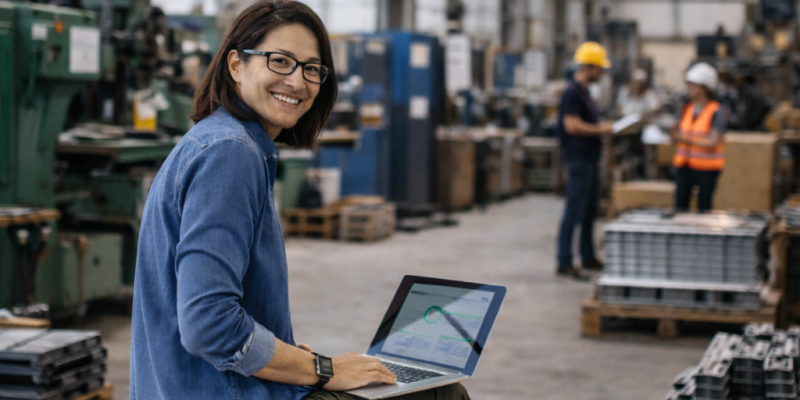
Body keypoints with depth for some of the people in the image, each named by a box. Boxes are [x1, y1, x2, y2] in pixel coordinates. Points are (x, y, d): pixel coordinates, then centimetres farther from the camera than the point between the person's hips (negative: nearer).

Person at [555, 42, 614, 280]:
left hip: (590, 158, 10)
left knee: (590, 211, 15)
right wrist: (600, 129, -15)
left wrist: (601, 127, 10)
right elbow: (572, 126, -23)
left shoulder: (584, 92, 16)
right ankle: (564, 263, -6)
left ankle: (588, 257, 24)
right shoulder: (572, 93, -15)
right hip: (579, 158, -10)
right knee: (574, 211, -9)